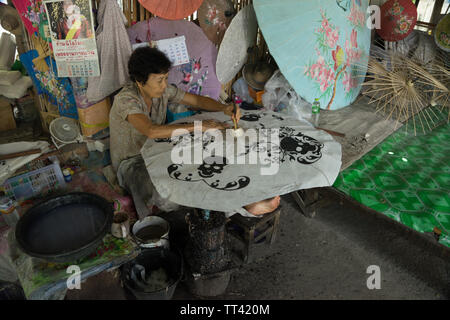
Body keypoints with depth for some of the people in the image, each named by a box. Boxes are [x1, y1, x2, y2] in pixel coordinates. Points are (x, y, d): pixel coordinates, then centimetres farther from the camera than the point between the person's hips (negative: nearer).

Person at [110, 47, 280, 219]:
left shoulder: (163, 90, -5)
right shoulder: (126, 99, -25)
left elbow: (197, 100, 1)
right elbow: (152, 131, -42)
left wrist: (224, 108, -19)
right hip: (131, 163, -7)